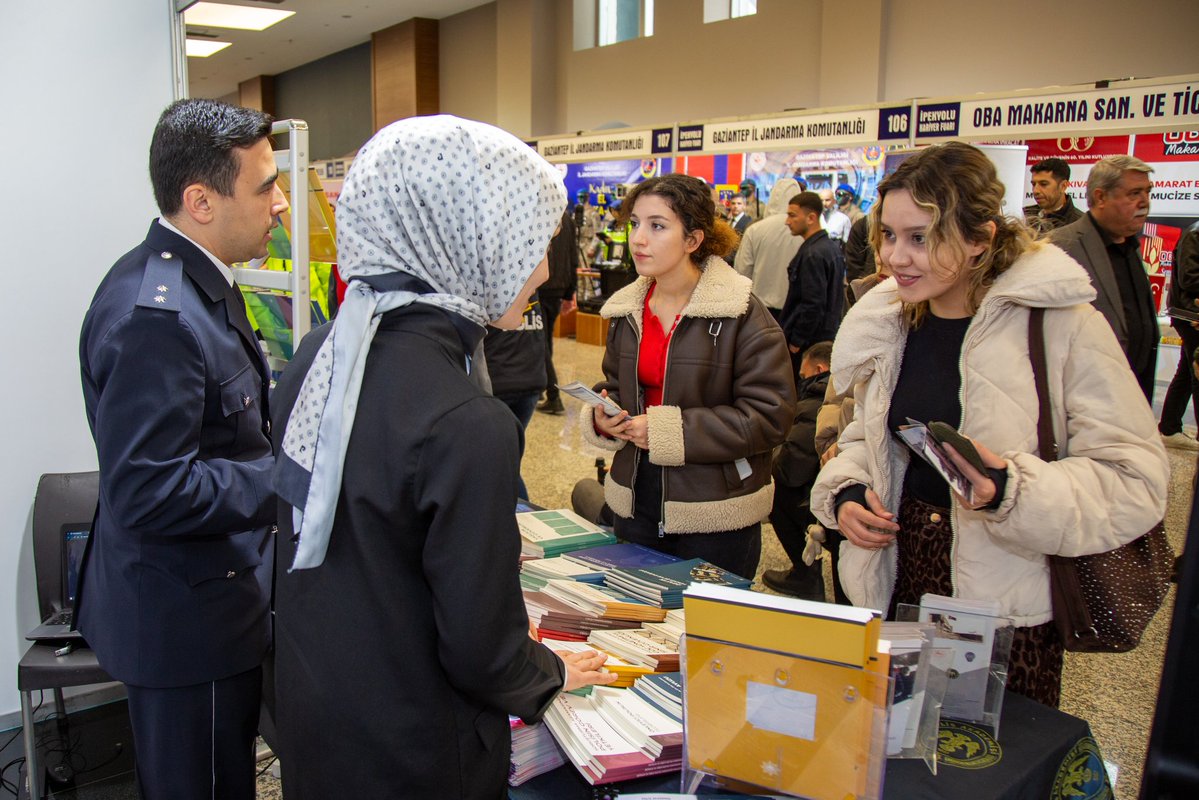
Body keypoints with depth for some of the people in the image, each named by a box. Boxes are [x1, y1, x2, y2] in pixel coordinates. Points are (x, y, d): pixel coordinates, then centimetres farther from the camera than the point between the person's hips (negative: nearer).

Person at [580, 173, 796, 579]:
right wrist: (602, 417, -6)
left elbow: (770, 415, -18)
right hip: (637, 503, 6)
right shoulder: (628, 309, 5)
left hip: (716, 513, -5)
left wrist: (669, 430, -21)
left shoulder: (742, 313, -14)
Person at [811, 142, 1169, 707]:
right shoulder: (886, 322, 4)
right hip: (898, 586, 5)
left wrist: (1012, 489, -30)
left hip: (1009, 604, -4)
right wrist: (846, 491, -2)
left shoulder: (1063, 324, -13)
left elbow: (1134, 480, -15)